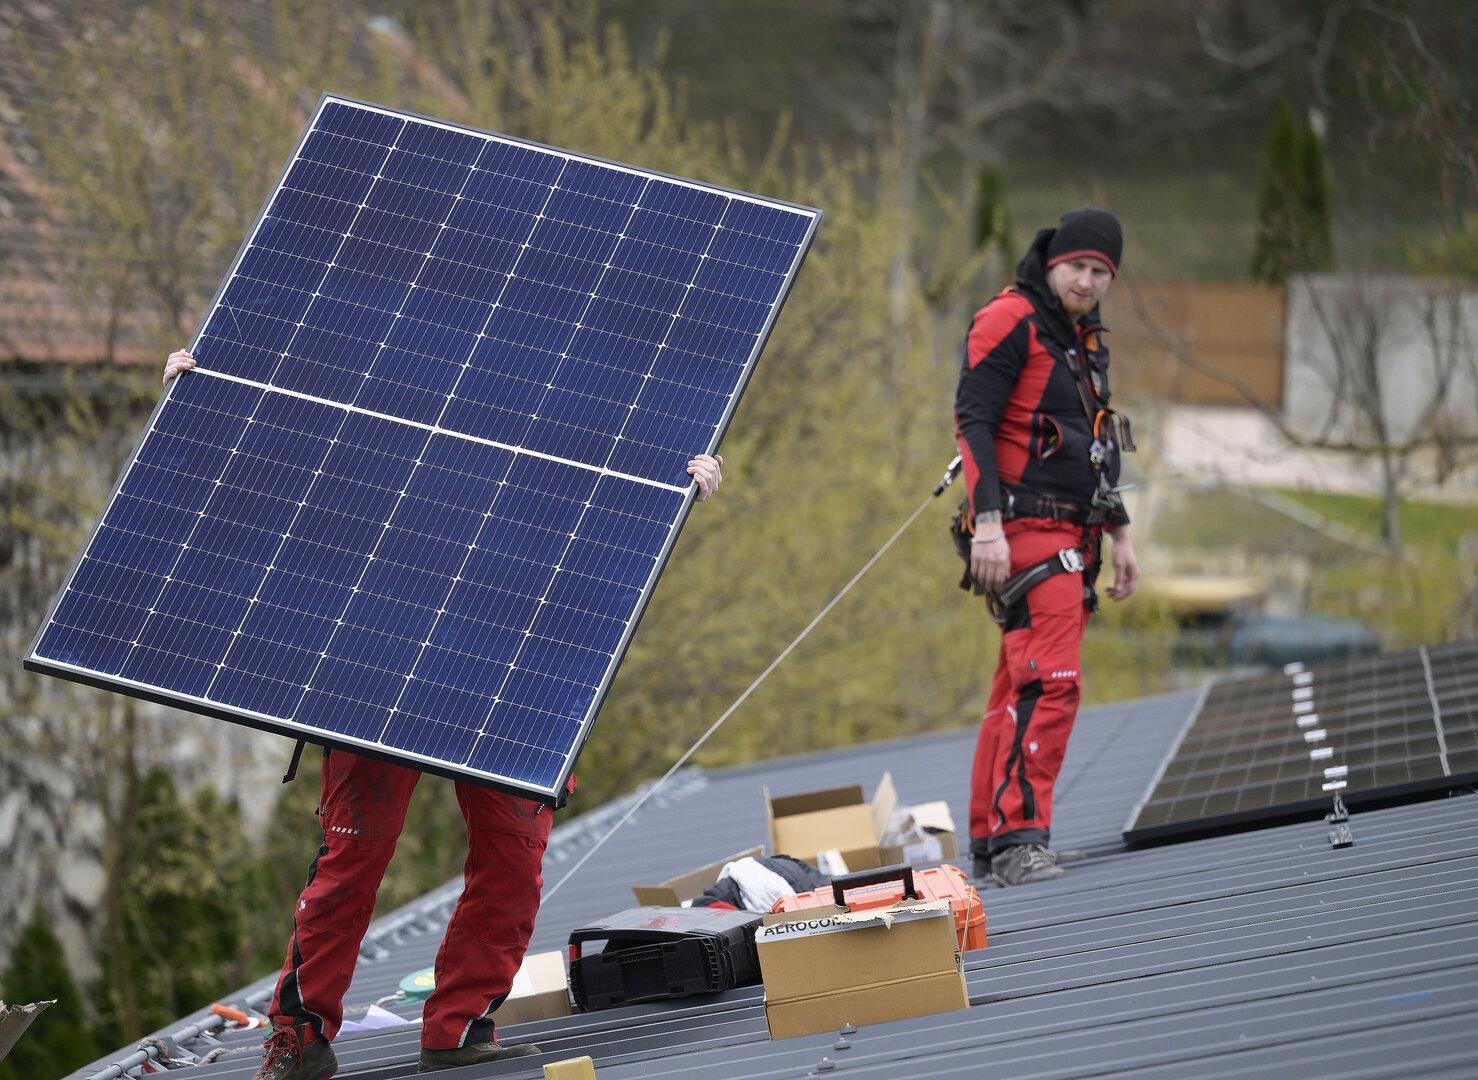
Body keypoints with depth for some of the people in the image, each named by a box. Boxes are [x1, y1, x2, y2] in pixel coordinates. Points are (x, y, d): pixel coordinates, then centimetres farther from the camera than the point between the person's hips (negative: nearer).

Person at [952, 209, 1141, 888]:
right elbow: (972, 421, -16)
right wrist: (987, 522, -25)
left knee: (1020, 688, 10)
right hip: (1027, 532, -9)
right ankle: (1018, 839, -24)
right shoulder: (1011, 322, -8)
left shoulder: (1085, 341, 20)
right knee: (1049, 679, -20)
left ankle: (990, 844, 13)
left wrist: (1120, 533, 27)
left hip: (1069, 537, 9)